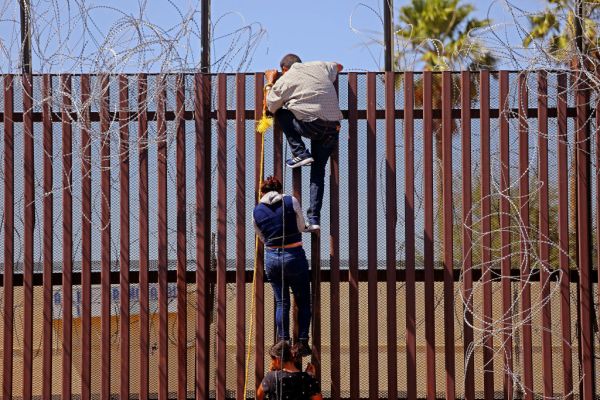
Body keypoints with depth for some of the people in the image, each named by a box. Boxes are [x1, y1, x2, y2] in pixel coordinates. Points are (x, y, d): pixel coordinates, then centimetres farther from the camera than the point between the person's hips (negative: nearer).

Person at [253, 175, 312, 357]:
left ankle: (283, 342, 7)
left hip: (271, 257, 3)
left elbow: (262, 238, 12)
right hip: (294, 256, -3)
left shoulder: (257, 211, 3)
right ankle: (302, 343, 4)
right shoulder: (291, 201, -5)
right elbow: (301, 227, 4)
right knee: (303, 301, 9)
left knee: (281, 302, 12)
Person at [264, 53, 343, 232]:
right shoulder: (319, 67, 18)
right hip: (333, 127, 5)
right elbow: (338, 67, 40)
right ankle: (314, 218, 5)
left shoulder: (284, 80, 7)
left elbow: (270, 107, 20)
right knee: (318, 170, 13)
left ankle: (300, 153, 8)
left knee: (281, 113, 21)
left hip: (312, 126, -5)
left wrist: (269, 82, 31)